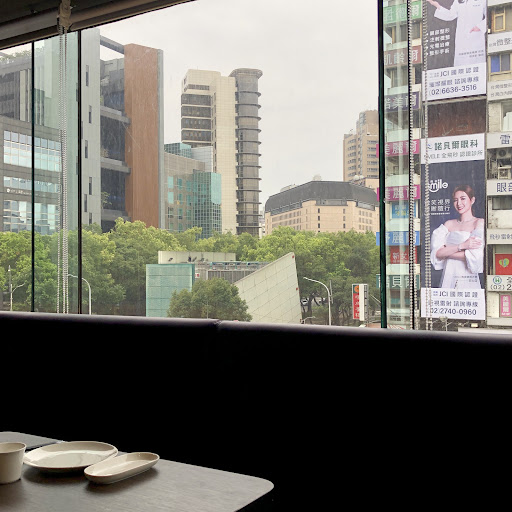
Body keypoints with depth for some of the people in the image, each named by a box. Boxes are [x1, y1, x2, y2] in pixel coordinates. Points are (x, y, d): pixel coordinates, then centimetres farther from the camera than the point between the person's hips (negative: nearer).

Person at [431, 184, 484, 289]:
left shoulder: (479, 223, 0)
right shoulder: (449, 224, 12)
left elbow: (475, 256, -12)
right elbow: (437, 252, -2)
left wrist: (446, 251, -4)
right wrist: (462, 246, -13)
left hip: (468, 281, -3)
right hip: (447, 280, 3)